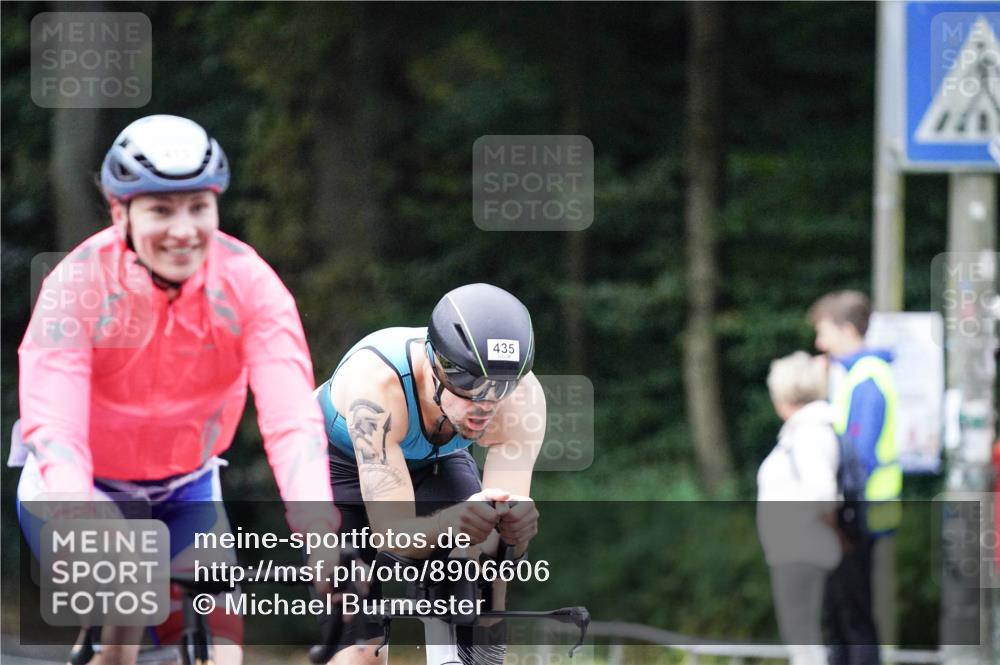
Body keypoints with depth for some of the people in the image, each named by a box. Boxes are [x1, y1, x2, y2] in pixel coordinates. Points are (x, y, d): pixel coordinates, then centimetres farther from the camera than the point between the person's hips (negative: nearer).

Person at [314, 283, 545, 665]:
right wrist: (452, 523, -64)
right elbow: (392, 530, -44)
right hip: (337, 462, -3)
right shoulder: (375, 380, -42)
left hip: (432, 462, 3)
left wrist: (513, 528, -55)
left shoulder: (523, 395, -32)